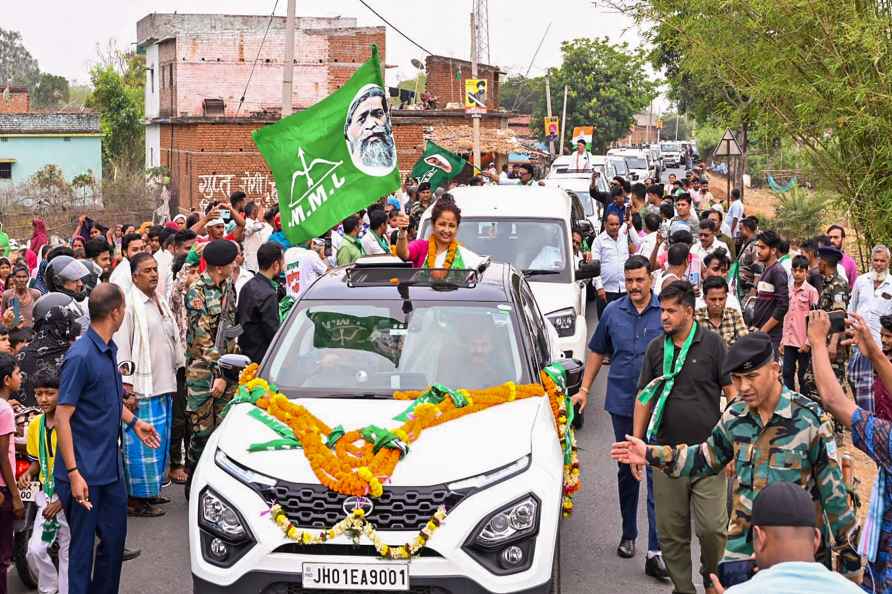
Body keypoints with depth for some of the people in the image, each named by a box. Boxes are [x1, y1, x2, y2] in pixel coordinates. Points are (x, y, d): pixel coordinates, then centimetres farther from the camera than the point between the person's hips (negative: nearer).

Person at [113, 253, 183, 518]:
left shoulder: (161, 302, 14)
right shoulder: (129, 305, -12)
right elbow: (121, 349, -15)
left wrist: (173, 381, 19)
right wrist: (128, 389, -18)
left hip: (163, 386, 8)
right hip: (141, 388, -8)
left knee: (160, 441, 14)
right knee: (142, 444, -6)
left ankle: (151, 489, 25)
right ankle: (136, 499, 1)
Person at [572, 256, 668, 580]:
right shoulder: (612, 312, 5)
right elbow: (597, 351, 15)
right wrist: (584, 389, 9)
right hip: (622, 403, 3)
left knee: (656, 474, -8)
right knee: (626, 471, 15)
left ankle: (655, 551, -10)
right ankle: (628, 535, 31)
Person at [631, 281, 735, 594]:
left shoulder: (711, 344, -3)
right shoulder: (655, 348, 7)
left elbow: (732, 391, -1)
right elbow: (644, 397, 14)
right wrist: (637, 444, 9)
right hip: (667, 452, 3)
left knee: (712, 527, -4)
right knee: (671, 532, 7)